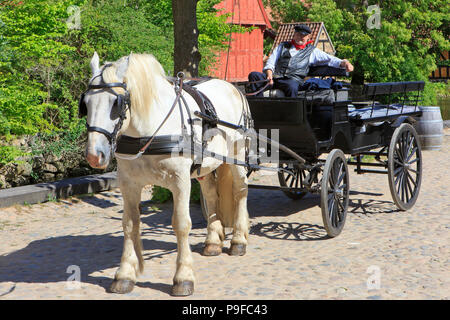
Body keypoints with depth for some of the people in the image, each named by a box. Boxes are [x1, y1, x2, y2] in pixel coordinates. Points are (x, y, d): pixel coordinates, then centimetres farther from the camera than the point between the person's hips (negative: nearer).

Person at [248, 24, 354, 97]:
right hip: (275, 77, 3)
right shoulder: (283, 46, 28)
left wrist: (344, 62, -6)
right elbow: (271, 61, 17)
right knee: (254, 75, -25)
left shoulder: (312, 51, 22)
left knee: (292, 86, -42)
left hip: (293, 79, -3)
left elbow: (330, 59, 14)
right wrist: (269, 74, -4)